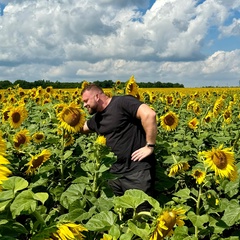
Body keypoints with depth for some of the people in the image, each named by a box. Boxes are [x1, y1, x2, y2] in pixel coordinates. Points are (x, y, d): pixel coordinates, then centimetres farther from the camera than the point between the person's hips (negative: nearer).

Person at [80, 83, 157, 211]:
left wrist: (150, 146, -21)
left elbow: (149, 114, -25)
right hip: (115, 171, 9)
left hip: (138, 170, -8)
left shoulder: (122, 102, -12)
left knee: (141, 211, -1)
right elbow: (81, 128, 32)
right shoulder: (97, 118, 14)